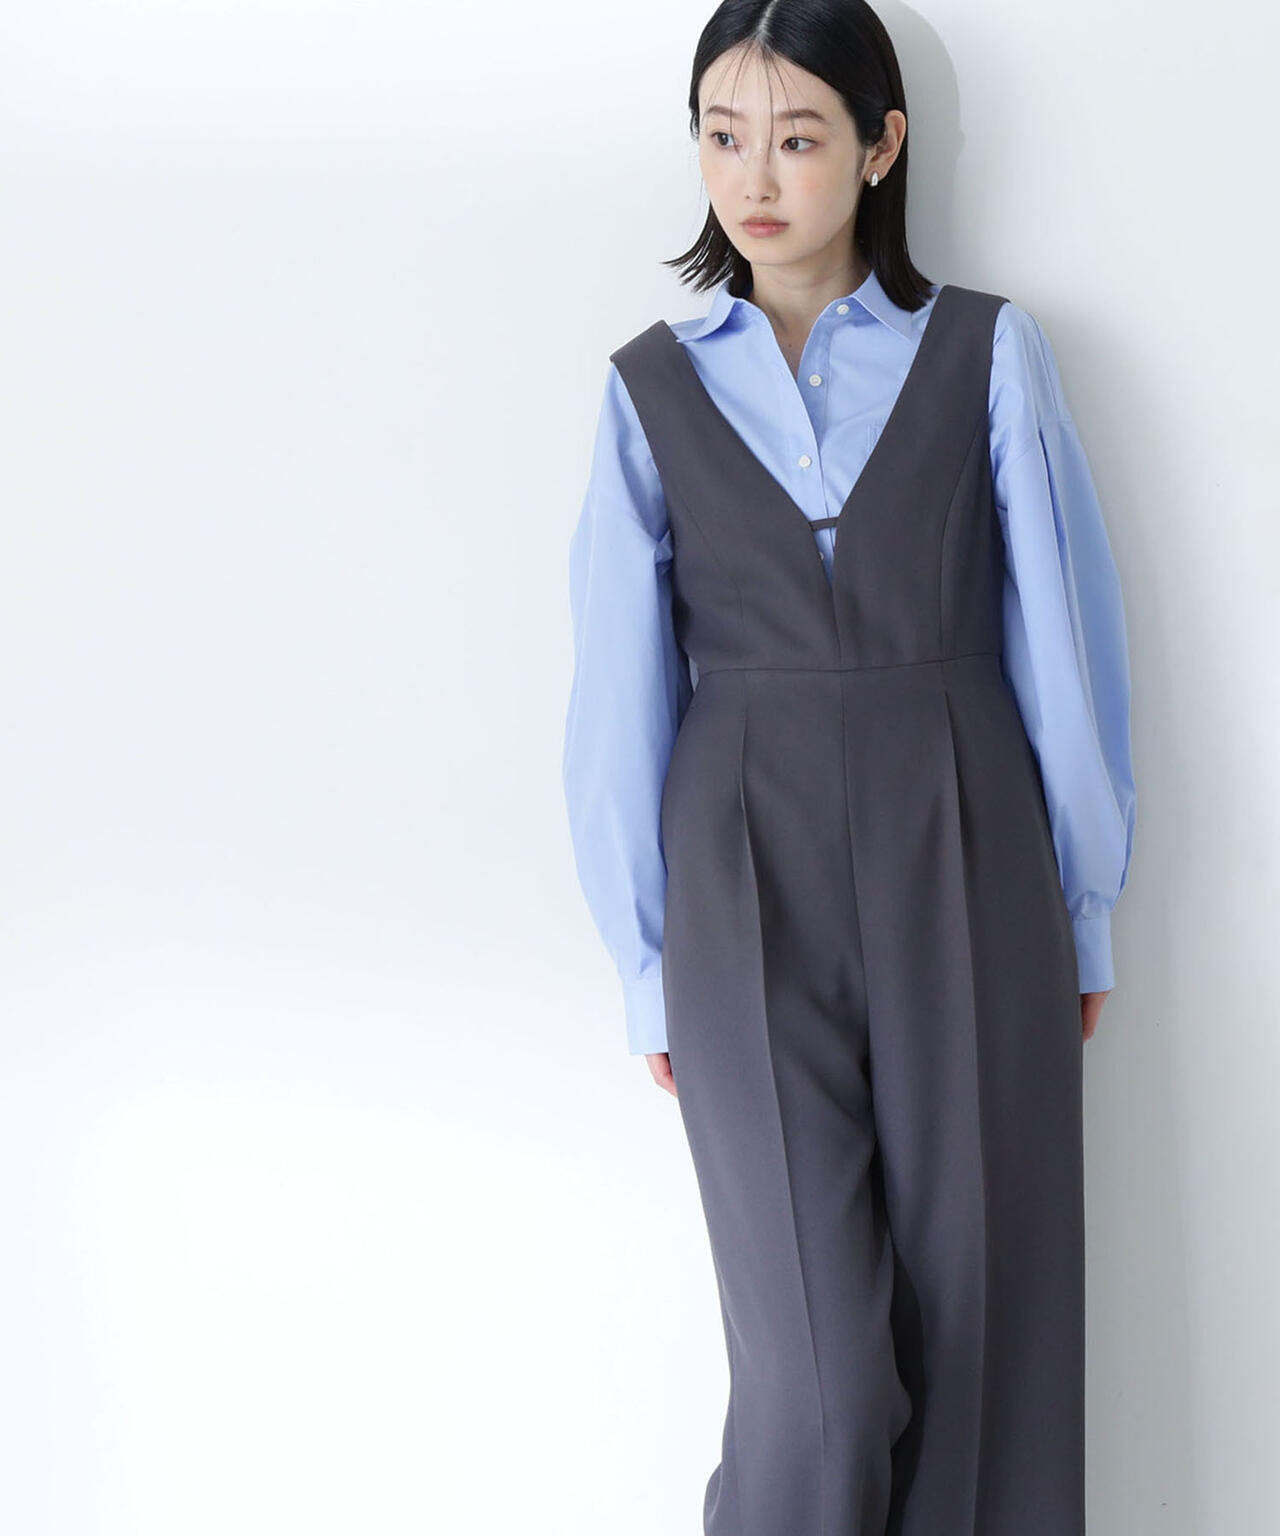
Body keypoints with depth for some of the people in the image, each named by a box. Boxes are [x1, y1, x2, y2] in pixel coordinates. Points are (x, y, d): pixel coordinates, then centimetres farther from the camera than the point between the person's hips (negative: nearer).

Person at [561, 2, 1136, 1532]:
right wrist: (648, 965, 5)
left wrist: (1086, 908, 5)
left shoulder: (986, 353, 4)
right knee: (819, 1364, -4)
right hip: (750, 885, 0)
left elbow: (1060, 639, 5)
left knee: (986, 1317, 3)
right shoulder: (653, 386, 6)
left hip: (962, 866, 0)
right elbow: (619, 696, 6)